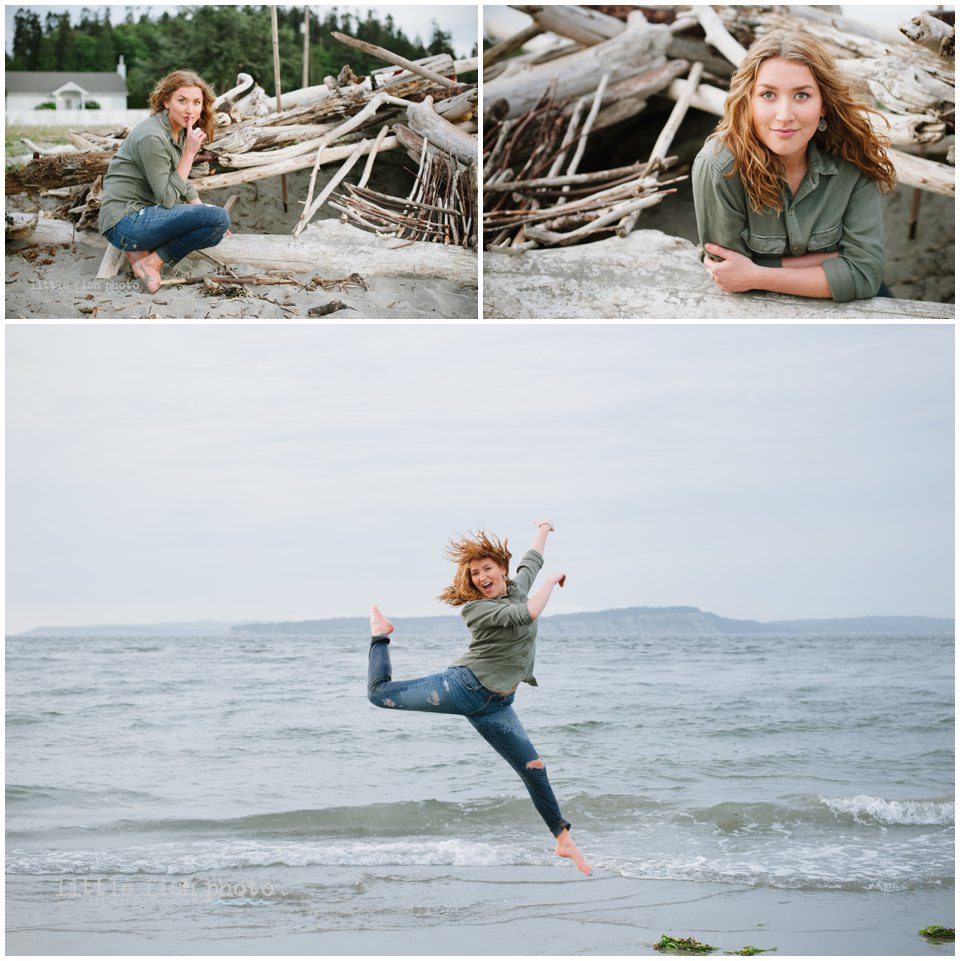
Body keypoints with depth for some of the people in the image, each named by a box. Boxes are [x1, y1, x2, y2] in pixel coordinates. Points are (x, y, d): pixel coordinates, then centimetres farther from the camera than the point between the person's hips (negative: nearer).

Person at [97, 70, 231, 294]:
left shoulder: (179, 132, 10)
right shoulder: (152, 137, -20)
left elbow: (182, 183, 22)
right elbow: (168, 198, -19)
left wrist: (202, 209, 10)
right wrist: (190, 152, -19)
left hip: (144, 213, 10)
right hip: (125, 222, -10)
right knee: (219, 218, -20)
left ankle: (141, 249, 5)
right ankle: (150, 263, -11)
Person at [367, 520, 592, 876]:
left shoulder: (517, 587, 7)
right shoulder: (475, 608, -14)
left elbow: (531, 560, 29)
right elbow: (528, 614, -27)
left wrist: (544, 530, 47)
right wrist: (552, 581, -13)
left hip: (494, 706, 5)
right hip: (465, 686, -5)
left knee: (533, 770, 3)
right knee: (380, 693, -6)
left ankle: (564, 840, 18)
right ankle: (381, 634, 22)